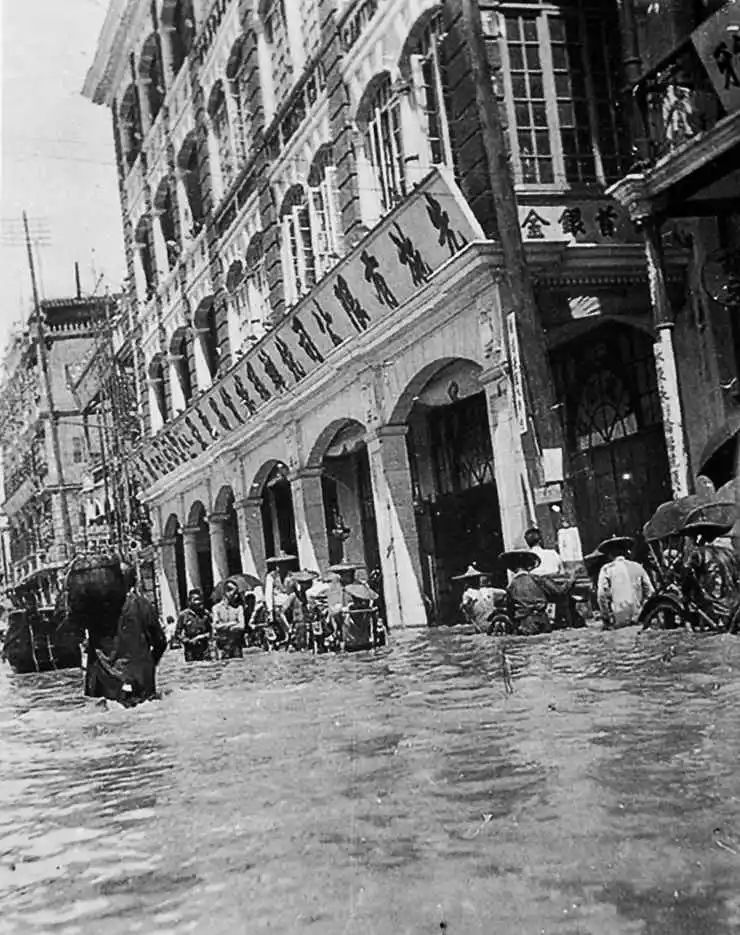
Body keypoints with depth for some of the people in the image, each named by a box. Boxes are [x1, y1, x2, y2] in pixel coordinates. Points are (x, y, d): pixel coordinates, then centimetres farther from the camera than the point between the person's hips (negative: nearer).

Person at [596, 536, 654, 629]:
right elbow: (650, 592, 9)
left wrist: (607, 620, 0)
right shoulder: (638, 567, 11)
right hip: (639, 619, 4)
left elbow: (602, 596, -7)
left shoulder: (607, 569, 1)